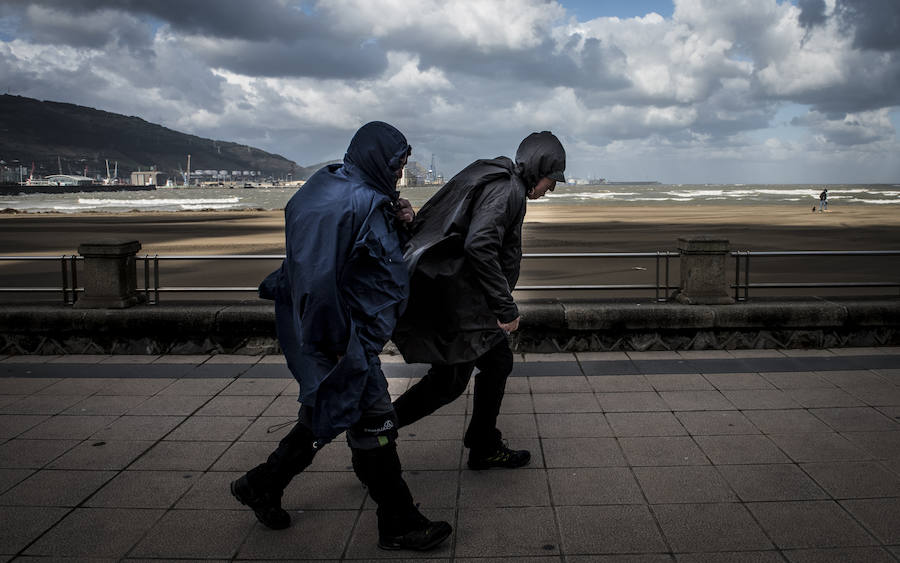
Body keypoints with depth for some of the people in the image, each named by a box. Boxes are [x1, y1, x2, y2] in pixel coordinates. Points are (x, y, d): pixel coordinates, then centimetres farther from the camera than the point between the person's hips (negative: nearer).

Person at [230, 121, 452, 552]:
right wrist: (335, 344, -24)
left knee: (325, 416, 20)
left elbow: (379, 253, 22)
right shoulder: (335, 202, -22)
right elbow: (316, 278, -27)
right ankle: (399, 525, 13)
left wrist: (397, 223, 2)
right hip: (341, 336, -11)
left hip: (358, 333, 11)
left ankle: (262, 486, 36)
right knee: (373, 423, -1)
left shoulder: (366, 197, 10)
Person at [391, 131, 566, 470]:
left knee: (497, 362, 15)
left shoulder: (494, 179, 18)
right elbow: (479, 245, -26)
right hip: (456, 297, -11)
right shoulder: (508, 188, -13)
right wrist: (506, 307, -22)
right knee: (450, 381, -1)